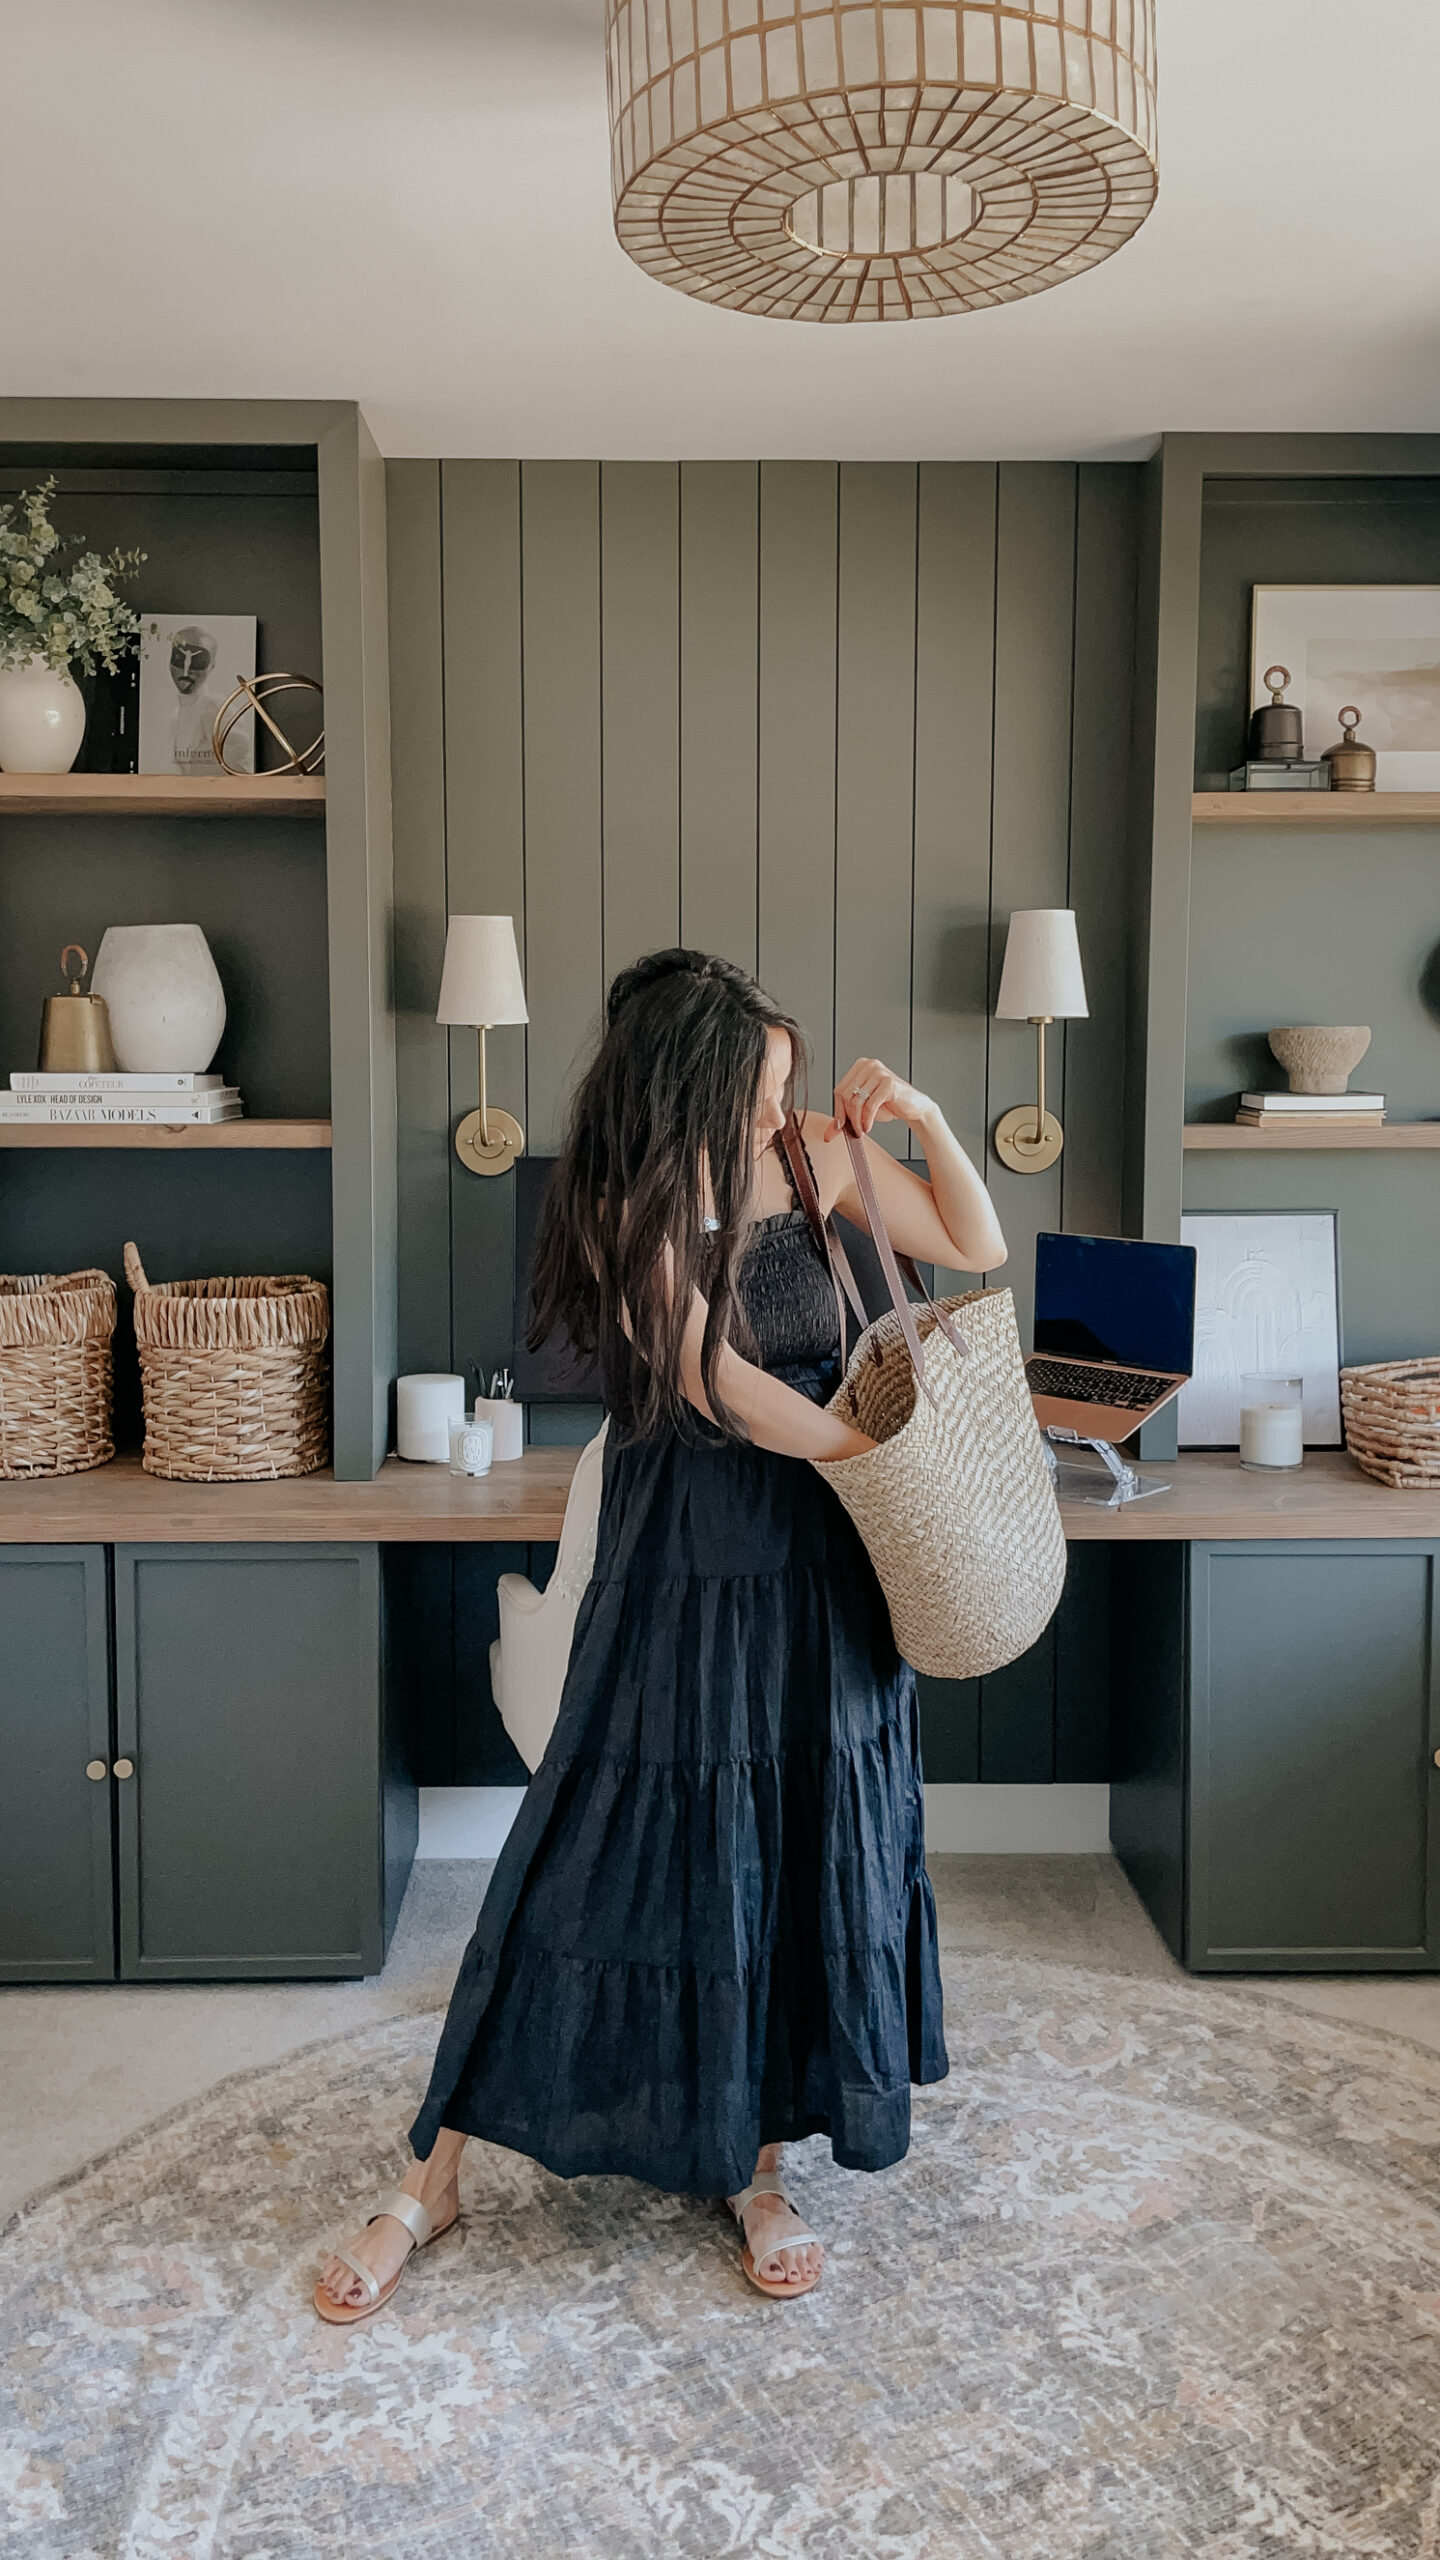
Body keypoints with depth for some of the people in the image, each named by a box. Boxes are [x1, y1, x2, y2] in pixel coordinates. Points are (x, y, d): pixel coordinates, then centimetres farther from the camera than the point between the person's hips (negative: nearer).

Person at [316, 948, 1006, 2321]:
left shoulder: (816, 1152, 0)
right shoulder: (630, 1202, -11)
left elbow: (978, 1248, 7)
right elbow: (719, 1384, -18)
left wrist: (924, 1119, -9)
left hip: (816, 1557, 4)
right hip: (681, 1554, -4)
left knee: (800, 1846, 8)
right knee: (610, 1844, -1)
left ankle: (754, 2159, 27)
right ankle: (433, 2173, 15)